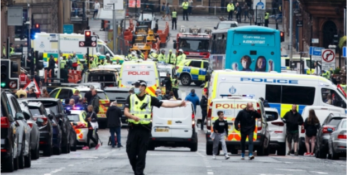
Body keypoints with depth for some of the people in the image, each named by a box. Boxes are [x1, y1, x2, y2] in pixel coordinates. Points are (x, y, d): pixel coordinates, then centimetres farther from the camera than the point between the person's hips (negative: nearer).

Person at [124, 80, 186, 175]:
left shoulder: (150, 99, 5)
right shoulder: (131, 98, 7)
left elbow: (164, 104, 2)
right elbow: (126, 112, 1)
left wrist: (179, 104, -7)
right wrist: (133, 116, -21)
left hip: (145, 129, -1)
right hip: (133, 128, 1)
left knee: (142, 153, 0)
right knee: (131, 152, 1)